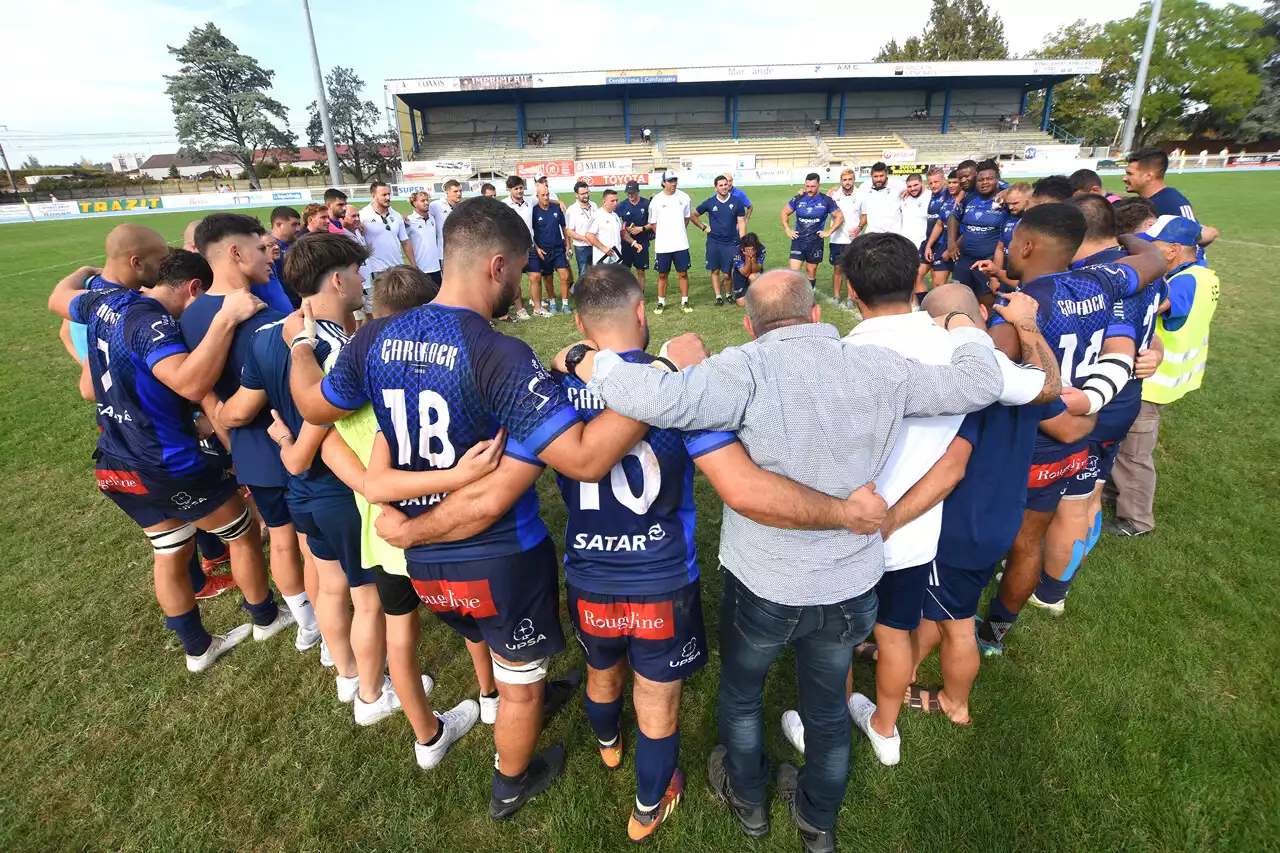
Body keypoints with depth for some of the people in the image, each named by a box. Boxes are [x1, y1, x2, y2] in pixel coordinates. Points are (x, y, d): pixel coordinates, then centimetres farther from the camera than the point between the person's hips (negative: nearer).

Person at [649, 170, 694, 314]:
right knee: (662, 274, 7)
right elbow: (653, 223, 3)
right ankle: (661, 302, 19)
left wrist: (678, 232, 10)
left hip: (681, 244, 1)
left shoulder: (684, 197, 1)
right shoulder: (656, 200, -4)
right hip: (662, 245, -1)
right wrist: (664, 234, 5)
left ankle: (684, 301, 16)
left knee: (683, 273, 5)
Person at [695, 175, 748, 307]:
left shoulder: (736, 203, -1)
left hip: (731, 243, -1)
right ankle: (718, 296, 14)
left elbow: (741, 223, 1)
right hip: (713, 242, 1)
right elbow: (693, 215, 12)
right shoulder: (710, 203, 0)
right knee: (715, 271, 3)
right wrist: (704, 227, 4)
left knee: (727, 273, -2)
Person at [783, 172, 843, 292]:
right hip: (798, 241, 0)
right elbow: (785, 212, 11)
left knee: (811, 272, 11)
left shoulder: (826, 200, -5)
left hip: (815, 243, 0)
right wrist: (788, 230, 3)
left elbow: (840, 217, 2)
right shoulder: (798, 199, -2)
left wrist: (829, 231, -6)